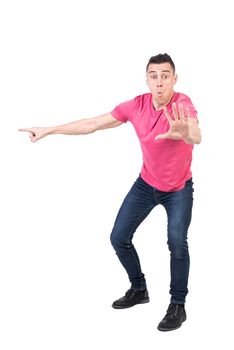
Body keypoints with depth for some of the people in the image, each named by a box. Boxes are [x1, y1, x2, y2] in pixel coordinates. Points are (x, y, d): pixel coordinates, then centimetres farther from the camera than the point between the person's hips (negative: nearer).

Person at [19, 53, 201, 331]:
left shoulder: (182, 104, -28)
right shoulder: (136, 105, -16)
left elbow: (196, 135, -51)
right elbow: (91, 124, -7)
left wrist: (185, 133, -76)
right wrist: (48, 130, -6)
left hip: (179, 189, -4)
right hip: (146, 184, 4)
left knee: (177, 242, -21)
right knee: (119, 238, 4)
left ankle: (178, 305, 0)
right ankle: (139, 290, 27)